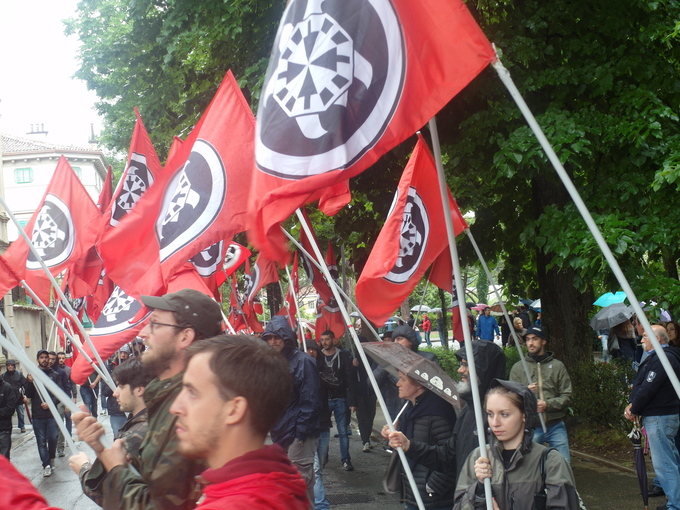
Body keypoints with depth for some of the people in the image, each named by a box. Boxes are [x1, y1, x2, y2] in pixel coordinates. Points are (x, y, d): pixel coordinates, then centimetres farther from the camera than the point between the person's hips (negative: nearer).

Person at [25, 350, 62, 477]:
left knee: (53, 438, -1)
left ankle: (51, 458, 24)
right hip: (37, 415, 0)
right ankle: (46, 464, 8)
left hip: (52, 413, 0)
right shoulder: (32, 375, 8)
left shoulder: (55, 375, 8)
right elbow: (28, 395, 3)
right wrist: (30, 382, -15)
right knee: (41, 441, 1)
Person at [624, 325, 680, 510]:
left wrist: (634, 410, -9)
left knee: (664, 463, -10)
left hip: (660, 418, -11)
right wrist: (632, 404, 3)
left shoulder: (662, 358, -17)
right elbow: (641, 385, 17)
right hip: (661, 416, 11)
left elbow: (649, 388, -21)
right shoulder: (656, 357, 18)